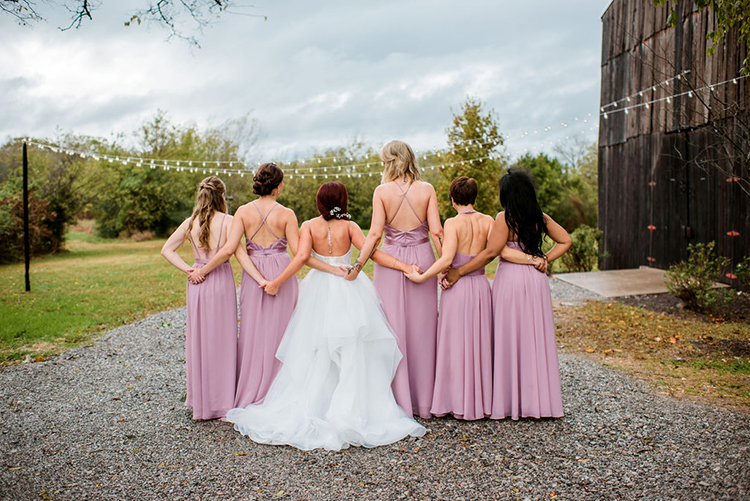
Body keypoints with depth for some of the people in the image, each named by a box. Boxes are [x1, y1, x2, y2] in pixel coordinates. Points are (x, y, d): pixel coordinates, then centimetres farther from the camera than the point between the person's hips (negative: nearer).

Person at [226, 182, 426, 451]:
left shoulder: (309, 226, -2)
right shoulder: (349, 226, -3)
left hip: (319, 293, 1)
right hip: (348, 290, -1)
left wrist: (276, 282, -10)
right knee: (352, 357, 2)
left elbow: (301, 257, -14)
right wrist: (404, 266, -11)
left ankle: (306, 409, 13)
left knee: (314, 356, 10)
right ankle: (348, 415, 1)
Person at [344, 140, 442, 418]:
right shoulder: (427, 189, 0)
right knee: (421, 328, 9)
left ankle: (399, 402, 11)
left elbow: (375, 233, -9)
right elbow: (436, 231, -4)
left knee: (393, 328, 5)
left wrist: (358, 265, -5)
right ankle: (424, 401, 19)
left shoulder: (382, 191, -3)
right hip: (422, 259, 2)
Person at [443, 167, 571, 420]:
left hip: (510, 278, -5)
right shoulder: (541, 218, 6)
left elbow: (490, 251, -16)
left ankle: (509, 401, 10)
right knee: (535, 337, 12)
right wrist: (544, 259, 6)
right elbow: (565, 241, 11)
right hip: (536, 279, 5)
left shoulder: (505, 218, -12)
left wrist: (458, 272, -13)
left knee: (509, 339, 3)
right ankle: (539, 399, 20)